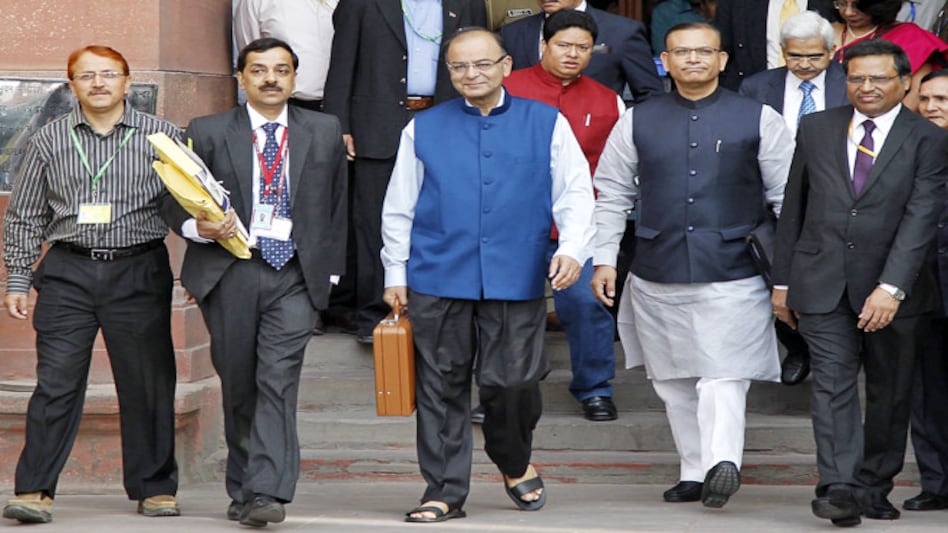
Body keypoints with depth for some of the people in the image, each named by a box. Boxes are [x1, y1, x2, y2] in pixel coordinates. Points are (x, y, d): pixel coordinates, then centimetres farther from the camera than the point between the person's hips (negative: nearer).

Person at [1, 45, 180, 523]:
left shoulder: (162, 137, 4)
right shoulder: (49, 140, 8)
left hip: (139, 272, 0)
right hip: (68, 272, 0)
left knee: (147, 383, 3)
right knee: (56, 382, -5)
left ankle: (154, 488, 15)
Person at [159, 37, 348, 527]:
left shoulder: (324, 132, 13)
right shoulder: (207, 133, 7)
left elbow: (337, 203, 16)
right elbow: (173, 200, 6)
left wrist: (329, 267, 11)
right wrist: (198, 227, -15)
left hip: (294, 276, 0)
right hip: (228, 273, 1)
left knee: (279, 381, -14)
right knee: (238, 386, 7)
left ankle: (266, 493, -21)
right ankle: (241, 488, 20)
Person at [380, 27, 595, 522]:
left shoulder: (546, 124, 8)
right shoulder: (424, 129, 10)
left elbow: (575, 194, 6)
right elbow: (399, 207, 13)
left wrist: (571, 249, -9)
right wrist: (396, 273, 9)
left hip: (516, 279, -1)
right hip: (437, 279, 1)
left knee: (511, 381, -1)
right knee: (441, 386, 2)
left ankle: (516, 464, 28)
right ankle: (445, 491, 11)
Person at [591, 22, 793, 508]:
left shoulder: (759, 121, 3)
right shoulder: (637, 122, 9)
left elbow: (788, 198, 6)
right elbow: (611, 195, 13)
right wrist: (603, 259, 7)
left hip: (732, 276, -3)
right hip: (657, 277, 3)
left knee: (722, 376, -15)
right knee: (673, 382, 7)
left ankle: (723, 462, -23)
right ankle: (696, 472, 15)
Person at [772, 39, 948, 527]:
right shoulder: (816, 129, 7)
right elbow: (794, 208, 12)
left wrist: (891, 288, -22)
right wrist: (782, 280, 11)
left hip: (894, 290, -1)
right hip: (822, 284, 1)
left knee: (890, 394, 8)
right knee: (833, 383, -11)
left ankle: (873, 488, 21)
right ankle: (838, 489, -18)